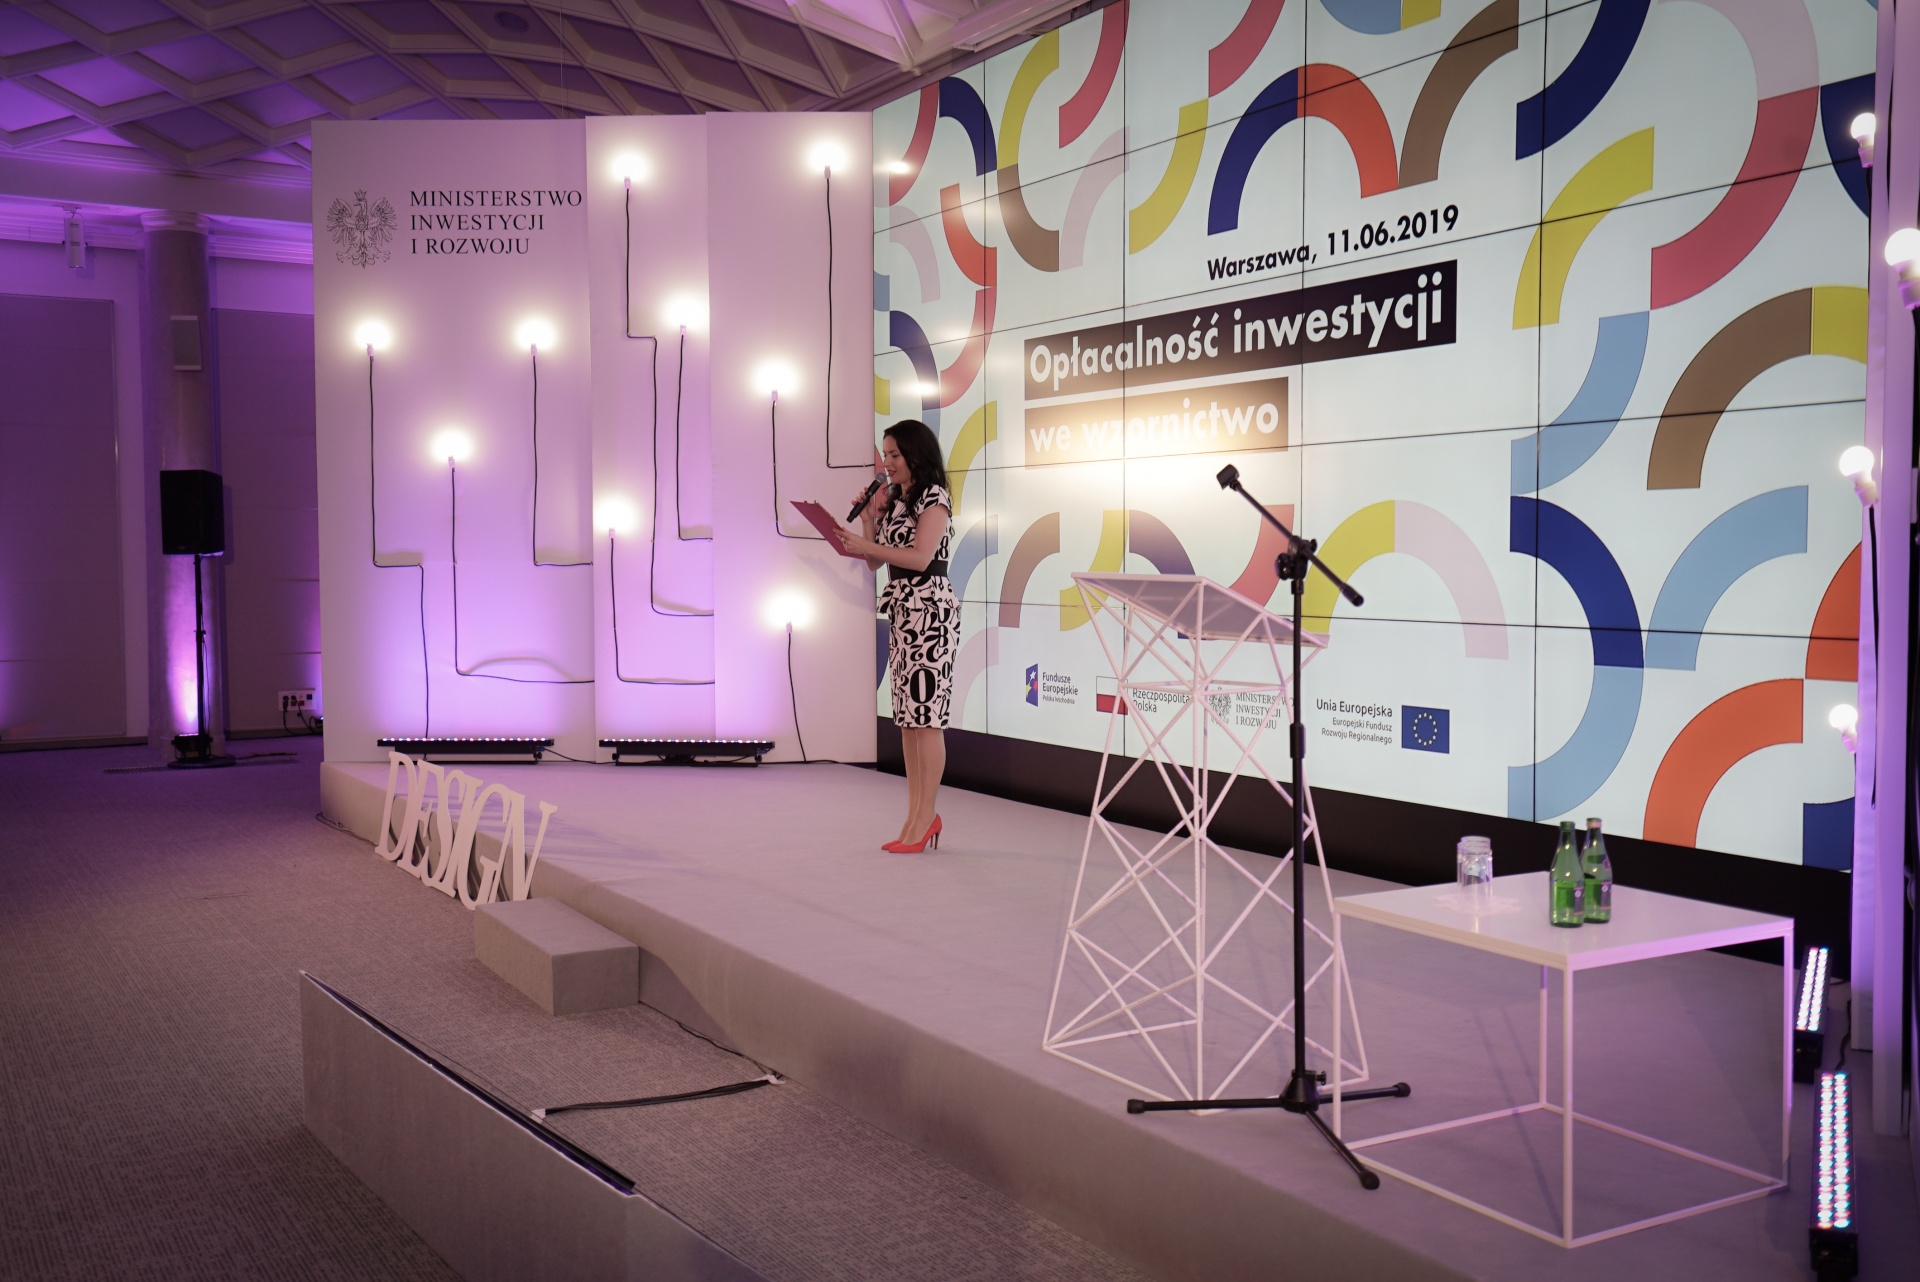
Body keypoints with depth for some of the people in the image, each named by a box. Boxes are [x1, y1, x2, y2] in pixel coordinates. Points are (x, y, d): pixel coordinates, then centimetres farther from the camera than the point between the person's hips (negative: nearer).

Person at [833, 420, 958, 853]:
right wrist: (869, 516, 5)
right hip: (900, 610, 9)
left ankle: (926, 816, -3)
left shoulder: (934, 497, -7)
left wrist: (866, 544, -17)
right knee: (906, 716, 7)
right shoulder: (893, 499, 17)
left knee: (926, 714, -7)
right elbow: (875, 562, 15)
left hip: (930, 608, -9)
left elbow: (920, 557, -18)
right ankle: (915, 816, 11)